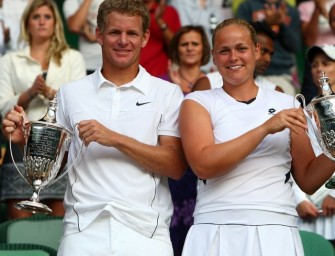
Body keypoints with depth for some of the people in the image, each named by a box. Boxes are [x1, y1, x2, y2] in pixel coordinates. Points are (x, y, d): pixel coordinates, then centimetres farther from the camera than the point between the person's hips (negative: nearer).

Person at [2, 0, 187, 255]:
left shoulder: (167, 93, 5)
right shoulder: (71, 93, 12)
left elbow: (176, 167, -5)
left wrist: (116, 139, -13)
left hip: (145, 233, -1)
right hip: (84, 231, 1)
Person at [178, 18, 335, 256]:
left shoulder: (287, 104, 10)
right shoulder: (198, 102, 4)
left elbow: (308, 180, 11)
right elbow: (203, 165, -13)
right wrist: (266, 128, -16)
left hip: (276, 232, 2)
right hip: (217, 233, -2)